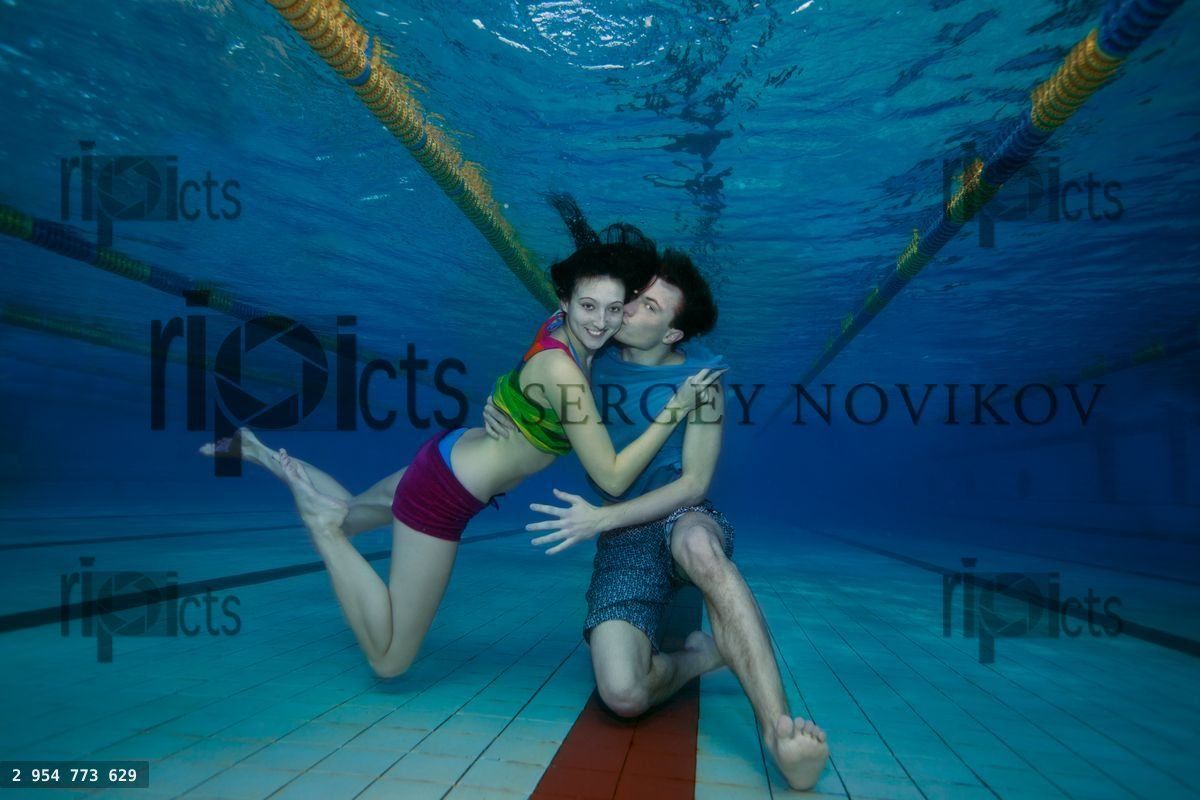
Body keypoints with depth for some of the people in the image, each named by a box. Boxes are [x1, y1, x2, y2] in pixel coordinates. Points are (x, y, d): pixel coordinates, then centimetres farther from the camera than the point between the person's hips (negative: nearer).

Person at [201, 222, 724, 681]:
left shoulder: (565, 330, -4)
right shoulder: (561, 368, -28)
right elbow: (612, 478, -25)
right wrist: (675, 411, -23)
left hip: (445, 459, 10)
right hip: (445, 494, -10)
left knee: (349, 512, 38)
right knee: (388, 660, 2)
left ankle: (254, 449, 37)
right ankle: (320, 519, 0)